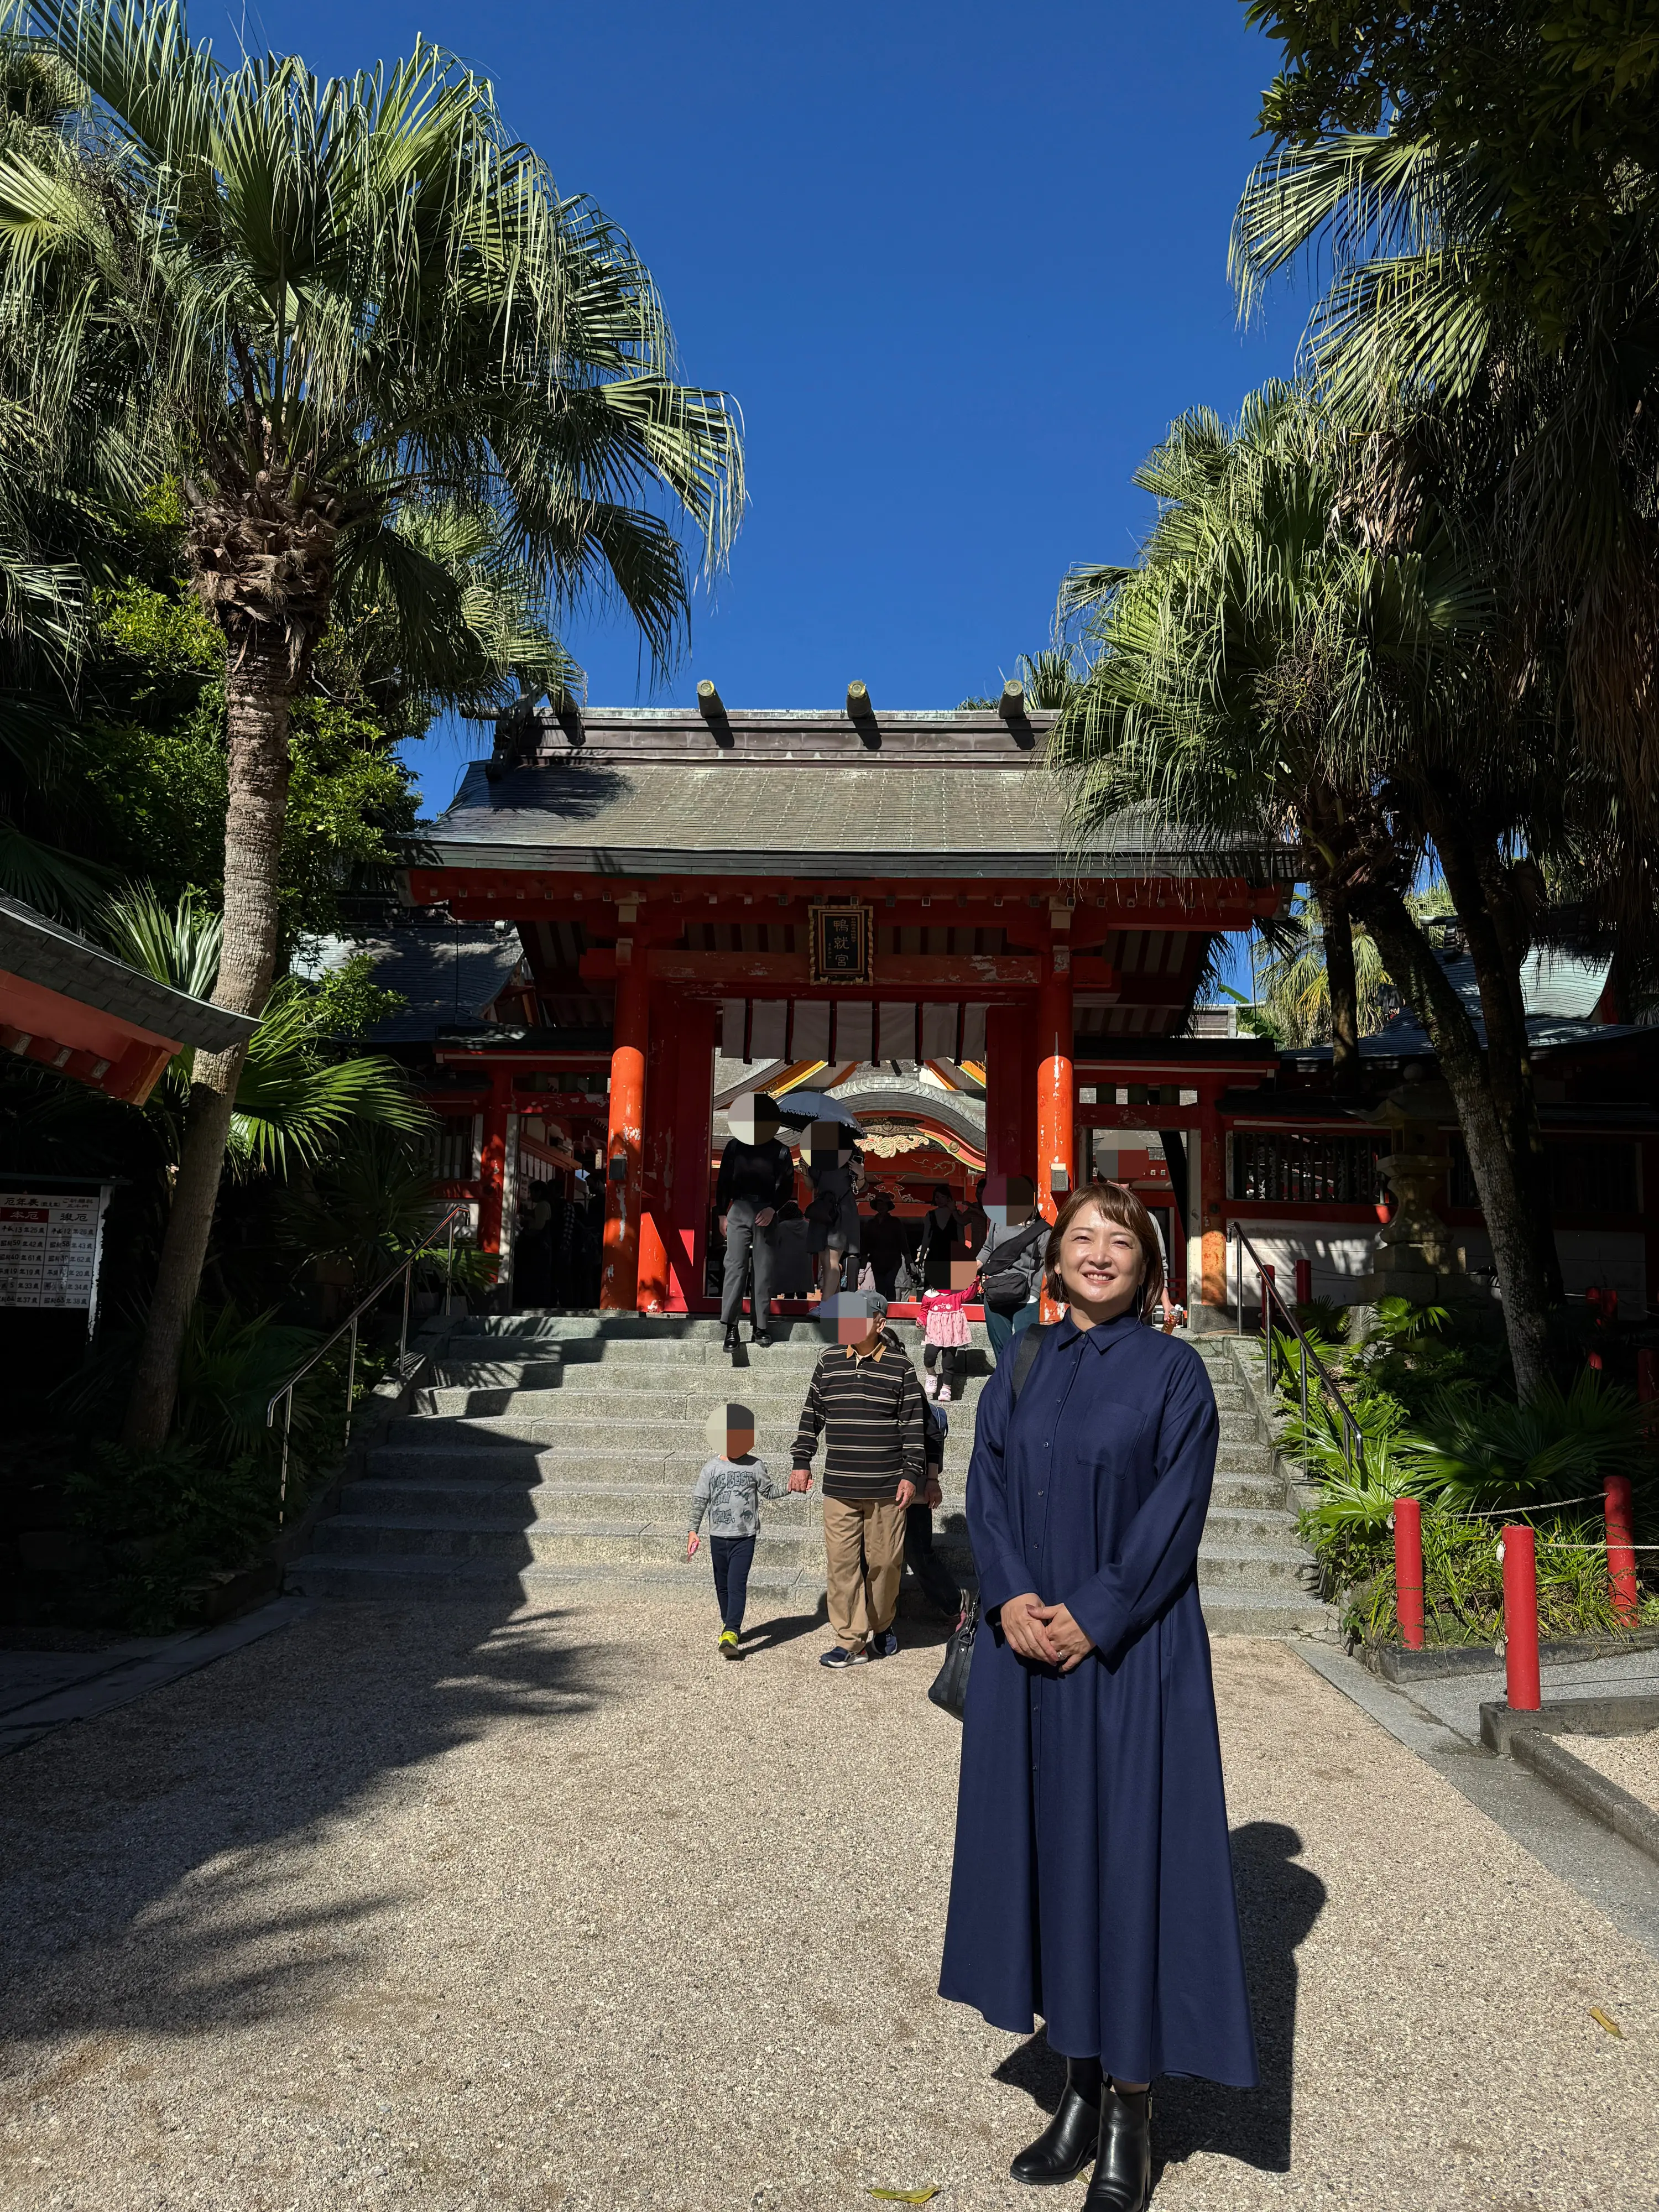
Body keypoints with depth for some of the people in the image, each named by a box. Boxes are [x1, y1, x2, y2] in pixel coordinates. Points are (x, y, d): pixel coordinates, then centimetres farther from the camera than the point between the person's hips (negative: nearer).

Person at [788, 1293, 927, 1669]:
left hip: (887, 1486, -2)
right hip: (839, 1486, 2)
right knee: (842, 1562, 0)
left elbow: (913, 1423, 2)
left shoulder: (899, 1366, -1)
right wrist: (802, 1462, 11)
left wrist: (911, 1474, -3)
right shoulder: (830, 1361, 6)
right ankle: (851, 1641, 8)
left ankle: (881, 1626, 30)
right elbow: (812, 1413, 14)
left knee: (884, 1561, 7)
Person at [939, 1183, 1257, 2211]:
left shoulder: (1173, 1371, -3)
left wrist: (1094, 1615, -16)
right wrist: (1011, 1598, -12)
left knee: (1127, 1853, 1)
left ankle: (1131, 2119, 16)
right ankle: (1082, 2088, 26)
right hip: (1027, 1645, 4)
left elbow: (1176, 1510, -10)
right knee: (1045, 1848, 10)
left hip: (1129, 1653, -4)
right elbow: (987, 1488, 3)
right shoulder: (1020, 1371, 8)